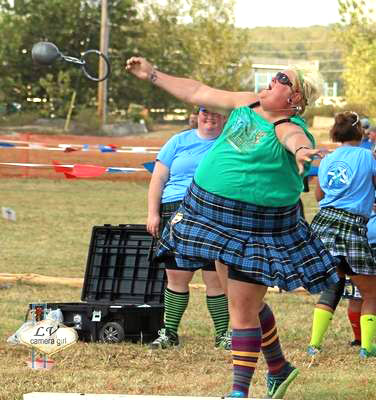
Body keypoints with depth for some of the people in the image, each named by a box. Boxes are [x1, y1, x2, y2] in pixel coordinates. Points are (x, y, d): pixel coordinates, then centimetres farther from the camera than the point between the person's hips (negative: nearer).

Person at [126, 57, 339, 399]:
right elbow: (198, 92, 15)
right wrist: (152, 74, 18)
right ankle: (279, 368, 38)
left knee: (243, 309, -6)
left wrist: (302, 151, -65)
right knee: (249, 303, 20)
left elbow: (296, 140, -41)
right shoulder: (247, 104, 6)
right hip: (221, 217, 8)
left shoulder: (288, 127, -17)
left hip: (257, 227, -8)